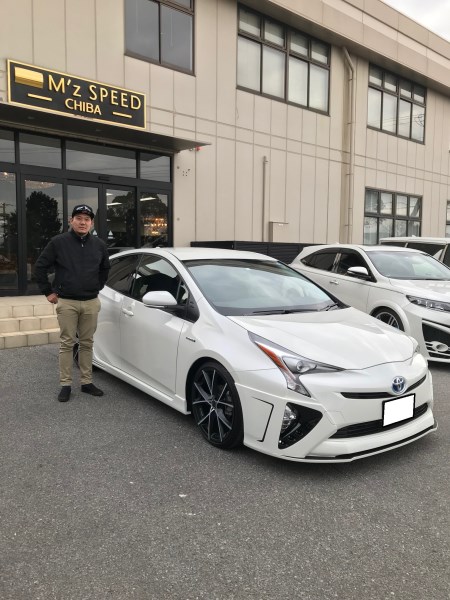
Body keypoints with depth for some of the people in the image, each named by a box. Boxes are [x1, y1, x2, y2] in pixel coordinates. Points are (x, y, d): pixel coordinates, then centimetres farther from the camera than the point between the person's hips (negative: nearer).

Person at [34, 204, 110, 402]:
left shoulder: (99, 245, 5)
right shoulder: (58, 242, -6)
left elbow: (105, 269, 21)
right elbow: (40, 267, 0)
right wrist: (48, 291, 0)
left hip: (91, 302, 3)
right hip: (67, 302, -3)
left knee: (87, 343, 10)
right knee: (67, 344, 2)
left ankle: (87, 382, 19)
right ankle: (65, 385, 11)